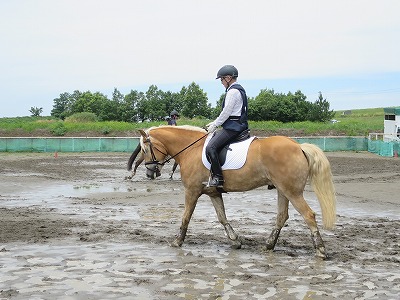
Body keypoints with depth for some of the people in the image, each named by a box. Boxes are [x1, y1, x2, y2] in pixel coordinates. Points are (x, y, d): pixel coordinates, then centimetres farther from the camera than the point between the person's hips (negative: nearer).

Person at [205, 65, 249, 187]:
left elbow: (226, 112, -16)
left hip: (233, 127, -11)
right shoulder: (239, 89, 20)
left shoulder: (233, 91, -13)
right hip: (237, 125, 11)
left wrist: (214, 125, -7)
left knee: (210, 147, -20)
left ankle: (218, 178, -22)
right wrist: (215, 122, 19)